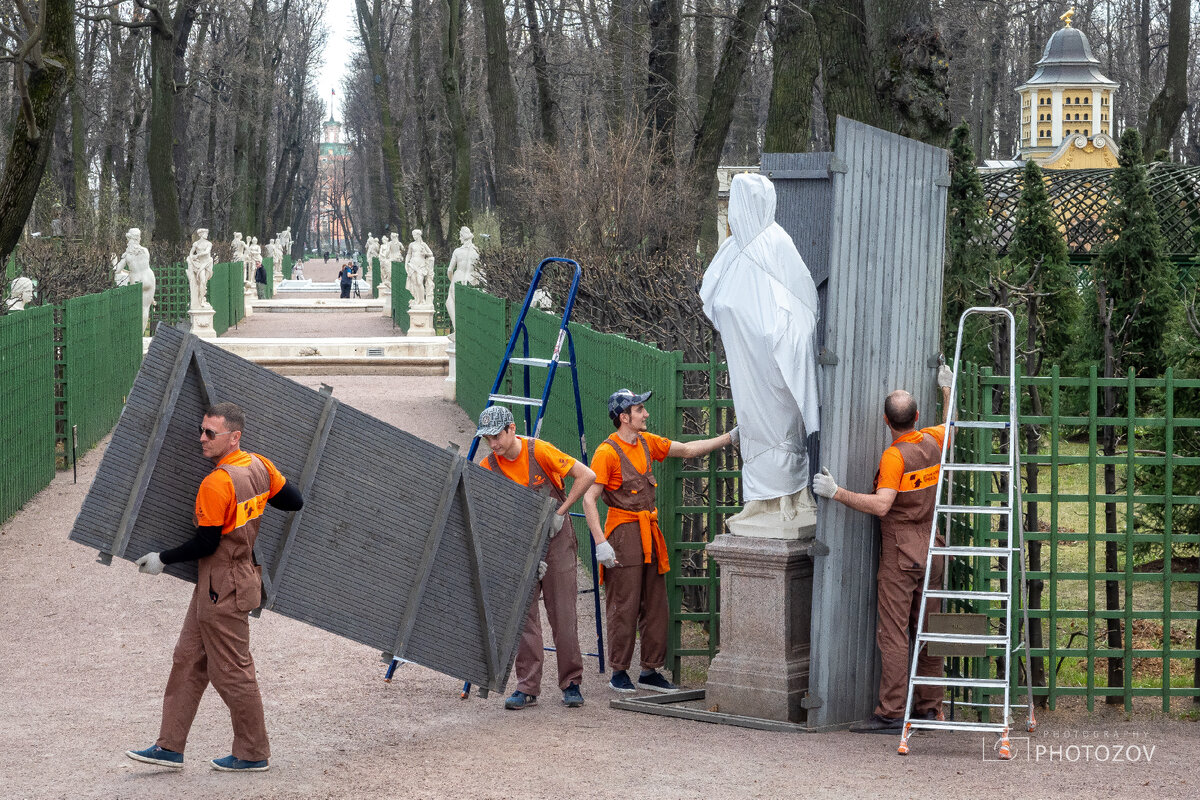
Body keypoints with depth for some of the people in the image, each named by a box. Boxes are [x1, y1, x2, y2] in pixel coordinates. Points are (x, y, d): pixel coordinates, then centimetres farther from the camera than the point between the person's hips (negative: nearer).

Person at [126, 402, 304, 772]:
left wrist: (162, 559, -7)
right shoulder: (259, 466, 2)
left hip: (223, 588, -10)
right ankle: (170, 747, 16)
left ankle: (253, 754, 13)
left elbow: (206, 543, -20)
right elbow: (294, 502, 9)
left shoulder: (216, 484, -23)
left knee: (232, 671, 2)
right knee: (188, 660, 12)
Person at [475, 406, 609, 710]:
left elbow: (587, 476, -12)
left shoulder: (540, 451, -15)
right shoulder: (489, 466, -6)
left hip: (555, 538, -3)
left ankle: (571, 684, 7)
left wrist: (560, 512, -11)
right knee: (524, 616, -1)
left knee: (563, 614, -1)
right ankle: (527, 688, 3)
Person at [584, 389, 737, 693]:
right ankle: (619, 673, 6)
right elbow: (588, 499, -14)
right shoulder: (607, 452, -12)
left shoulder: (647, 442, 11)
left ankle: (650, 671, 16)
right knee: (624, 607, -4)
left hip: (649, 532, 8)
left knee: (655, 606, 8)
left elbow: (688, 449, 20)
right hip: (624, 531, -7)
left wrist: (730, 437, 14)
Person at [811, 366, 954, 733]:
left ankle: (891, 714, -9)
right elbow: (950, 425, 30)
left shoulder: (895, 456, -17)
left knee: (893, 633, -7)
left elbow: (881, 505, -27)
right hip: (931, 550, 8)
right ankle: (929, 708, 14)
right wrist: (946, 389, 43)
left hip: (900, 551, -8)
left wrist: (836, 492, -23)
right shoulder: (933, 442, 5)